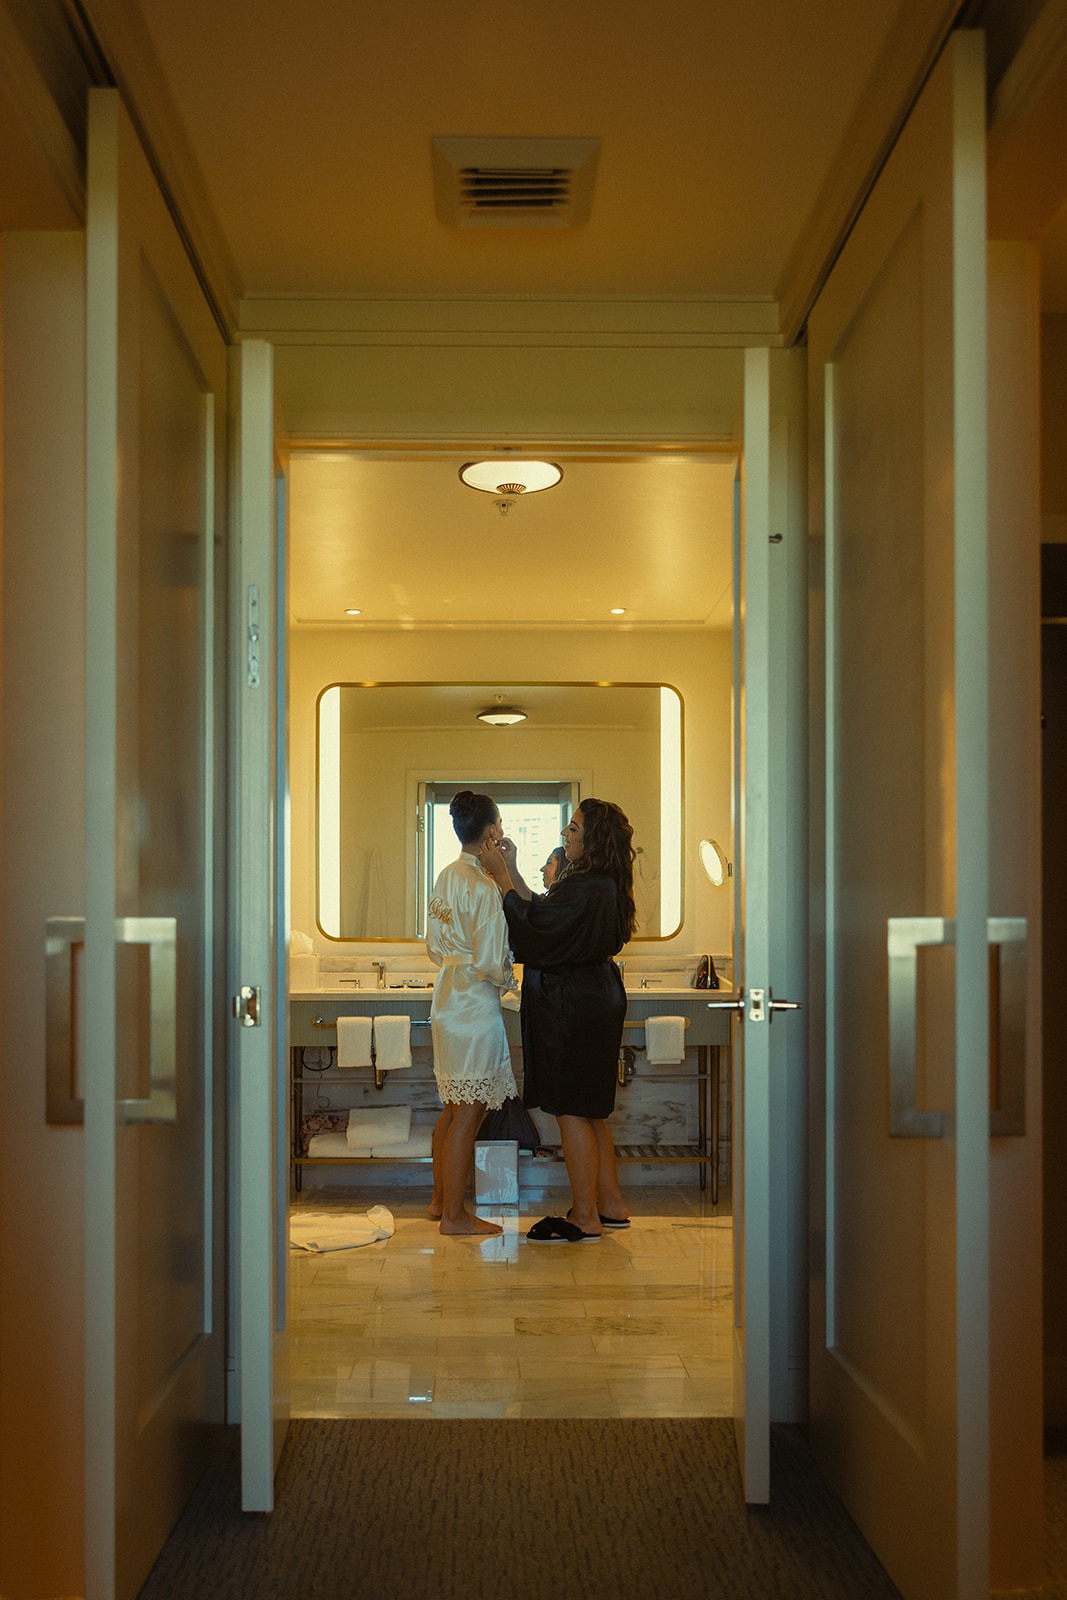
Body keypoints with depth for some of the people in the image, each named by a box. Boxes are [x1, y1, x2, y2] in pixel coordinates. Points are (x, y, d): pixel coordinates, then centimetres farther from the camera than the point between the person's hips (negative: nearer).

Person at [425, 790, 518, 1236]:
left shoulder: (446, 877, 7)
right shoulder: (485, 888, -19)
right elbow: (490, 964, -20)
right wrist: (506, 976, -1)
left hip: (447, 999, 9)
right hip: (476, 1006, -9)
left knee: (453, 1109, 19)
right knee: (469, 1114, 0)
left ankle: (440, 1199, 29)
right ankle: (454, 1214, 7)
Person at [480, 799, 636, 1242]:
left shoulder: (584, 889, -22)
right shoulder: (603, 885, 10)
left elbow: (534, 928, -21)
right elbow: (544, 915, 15)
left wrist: (502, 876, -14)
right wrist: (512, 872, 11)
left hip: (571, 1009, -10)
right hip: (594, 1002, 10)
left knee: (572, 1112, -2)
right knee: (588, 1112, 17)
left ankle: (584, 1218, 6)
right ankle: (610, 1204, 25)